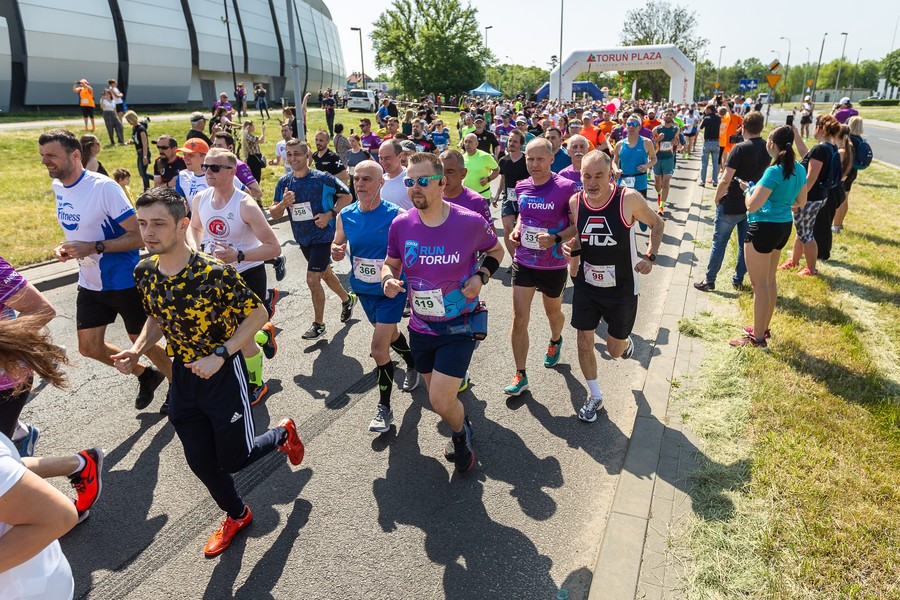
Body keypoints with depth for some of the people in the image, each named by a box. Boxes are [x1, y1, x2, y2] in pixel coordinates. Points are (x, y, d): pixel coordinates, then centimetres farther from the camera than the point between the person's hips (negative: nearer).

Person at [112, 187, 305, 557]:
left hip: (223, 374, -6)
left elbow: (257, 314, -18)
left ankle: (283, 433, 39)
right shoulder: (144, 272, -5)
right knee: (201, 463, 16)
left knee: (234, 459, 8)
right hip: (183, 375, 6)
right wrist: (137, 350, -7)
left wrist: (219, 355, -25)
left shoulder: (214, 273, -25)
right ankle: (236, 516, 43)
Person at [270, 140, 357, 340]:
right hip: (302, 238, 6)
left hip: (322, 235, -6)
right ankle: (347, 299, 47)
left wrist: (330, 214, -18)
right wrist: (283, 203, -20)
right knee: (325, 273, 22)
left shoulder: (323, 179, -15)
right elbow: (273, 213, 2)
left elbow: (346, 196, -6)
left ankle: (318, 324, 8)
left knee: (312, 279, -10)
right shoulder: (284, 182, -1)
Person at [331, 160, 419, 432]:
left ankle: (384, 408, 9)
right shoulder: (345, 216, -5)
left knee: (379, 347, -9)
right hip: (363, 289, 5)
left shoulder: (397, 215, -18)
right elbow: (337, 246, 8)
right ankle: (412, 365, 55)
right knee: (391, 334, 25)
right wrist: (336, 251, -16)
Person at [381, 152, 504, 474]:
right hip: (420, 327, 4)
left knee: (441, 401, -10)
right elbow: (391, 263, 8)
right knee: (438, 396, 18)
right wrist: (388, 279, -16)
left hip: (459, 327, -4)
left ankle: (460, 434, 27)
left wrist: (481, 276, -13)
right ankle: (462, 426, 52)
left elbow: (495, 250, 5)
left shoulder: (471, 222, -14)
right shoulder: (401, 224, -7)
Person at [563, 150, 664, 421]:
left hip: (622, 289, -2)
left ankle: (626, 342, 51)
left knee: (615, 350, 11)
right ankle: (595, 396, 29)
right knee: (584, 344, 5)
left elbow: (657, 224, 0)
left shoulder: (629, 198, -18)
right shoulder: (575, 202, -8)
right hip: (586, 286, 3)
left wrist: (650, 257, -11)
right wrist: (571, 248, -13)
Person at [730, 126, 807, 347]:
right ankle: (764, 328, 33)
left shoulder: (774, 171, -21)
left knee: (759, 284, 0)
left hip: (764, 228, -9)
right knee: (770, 281, 20)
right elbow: (801, 203, 15)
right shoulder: (799, 169, 5)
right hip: (784, 227, 9)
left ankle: (757, 338, 9)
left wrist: (747, 189, -4)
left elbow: (752, 206, -24)